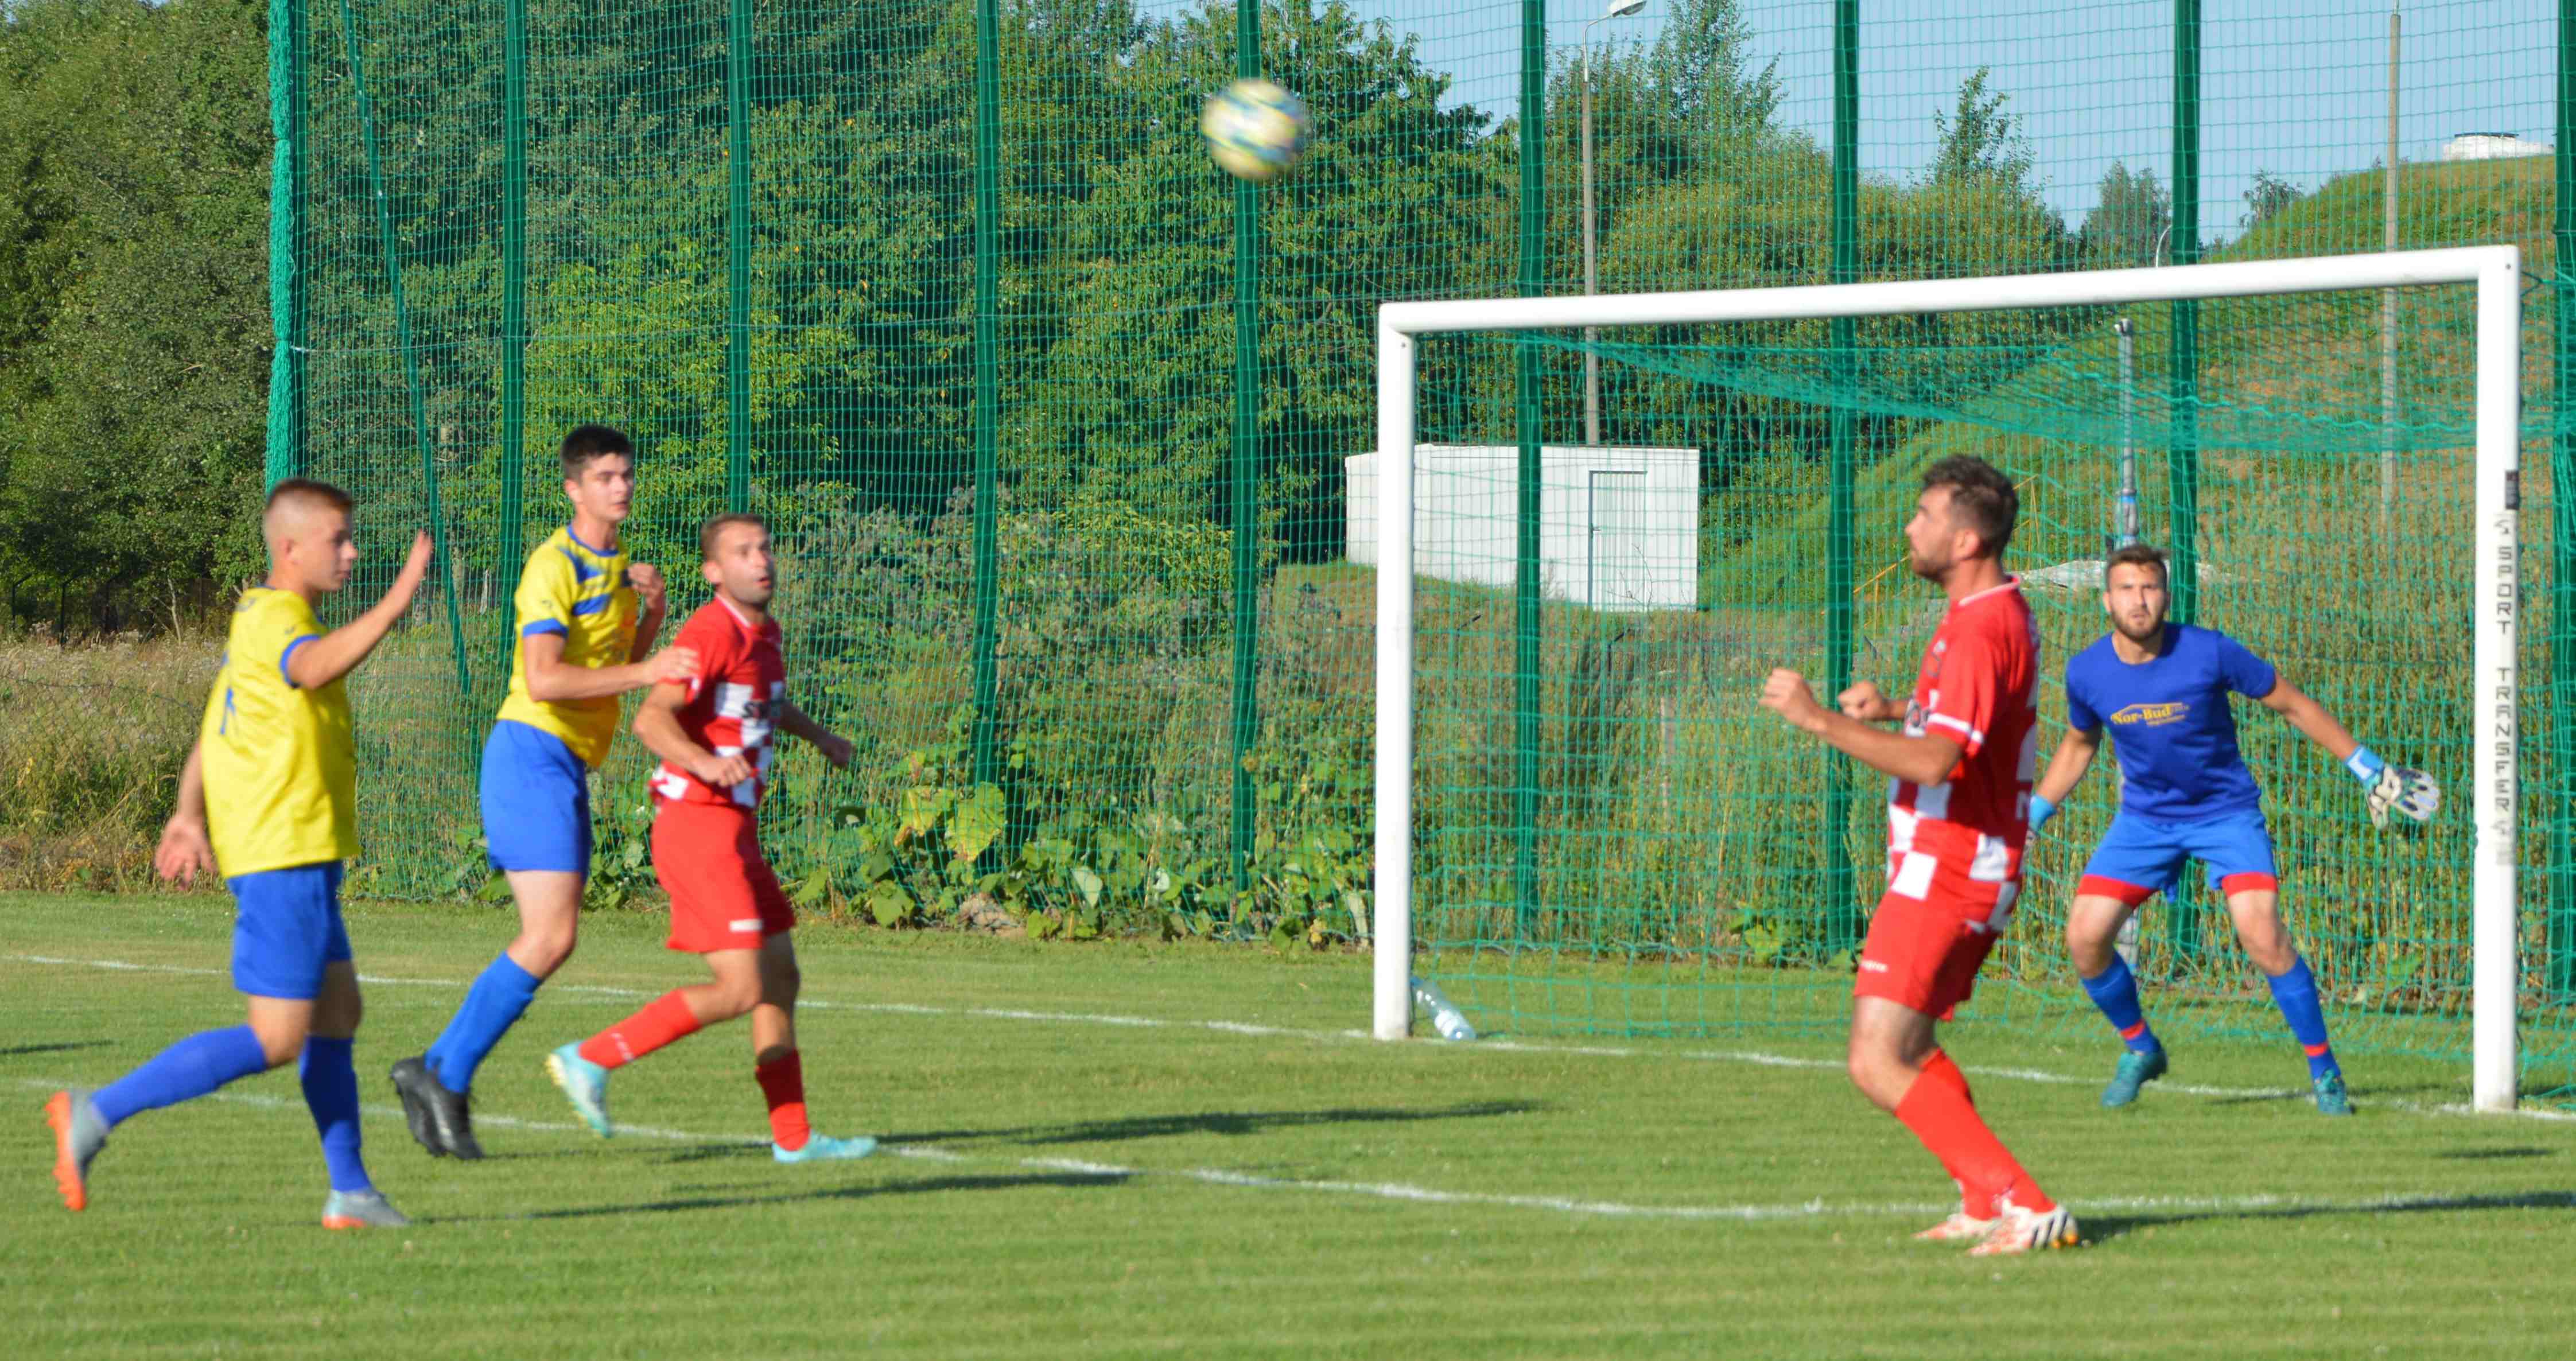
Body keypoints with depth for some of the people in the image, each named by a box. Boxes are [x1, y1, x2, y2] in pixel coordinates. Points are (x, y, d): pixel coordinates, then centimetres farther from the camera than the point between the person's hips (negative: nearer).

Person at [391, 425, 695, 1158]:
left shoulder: (615, 564, 16)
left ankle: (440, 1071, 12)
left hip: (568, 768, 9)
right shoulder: (555, 566, -13)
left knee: (547, 941, 6)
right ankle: (448, 1075, -8)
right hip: (532, 754, -9)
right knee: (550, 939, -16)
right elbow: (542, 678, -24)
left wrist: (653, 612, 7)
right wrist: (645, 671, -27)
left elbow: (619, 666, 25)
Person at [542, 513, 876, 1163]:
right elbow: (652, 718, -30)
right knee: (740, 989, -14)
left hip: (732, 831, 10)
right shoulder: (711, 631, -17)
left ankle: (793, 1136, 17)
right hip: (699, 825, -10)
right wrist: (703, 763, -46)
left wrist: (817, 734, 35)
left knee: (780, 976, 11)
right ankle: (591, 1060, -8)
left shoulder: (762, 632, 14)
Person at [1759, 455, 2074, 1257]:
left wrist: (1819, 719, -28)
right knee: (1906, 1047, 24)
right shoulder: (2002, 612, 14)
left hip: (1943, 874, -11)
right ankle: (1988, 1203, 24)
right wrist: (1895, 709, 16)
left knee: (1878, 1065, -14)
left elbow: (1935, 762, -31)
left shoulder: (1982, 630, -21)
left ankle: (2024, 1205, -18)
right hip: (1966, 868, 11)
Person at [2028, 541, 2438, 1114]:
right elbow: (2078, 745, 14)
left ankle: (2323, 1068, -5)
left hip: (2227, 811, -4)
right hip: (2145, 818, 4)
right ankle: (2139, 1048, 18)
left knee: (2263, 938, -22)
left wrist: (2367, 768, -2)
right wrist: (2031, 816, 13)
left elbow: (2292, 704, -5)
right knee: (2084, 938, -8)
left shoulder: (2210, 653, -19)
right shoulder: (2087, 672, -9)